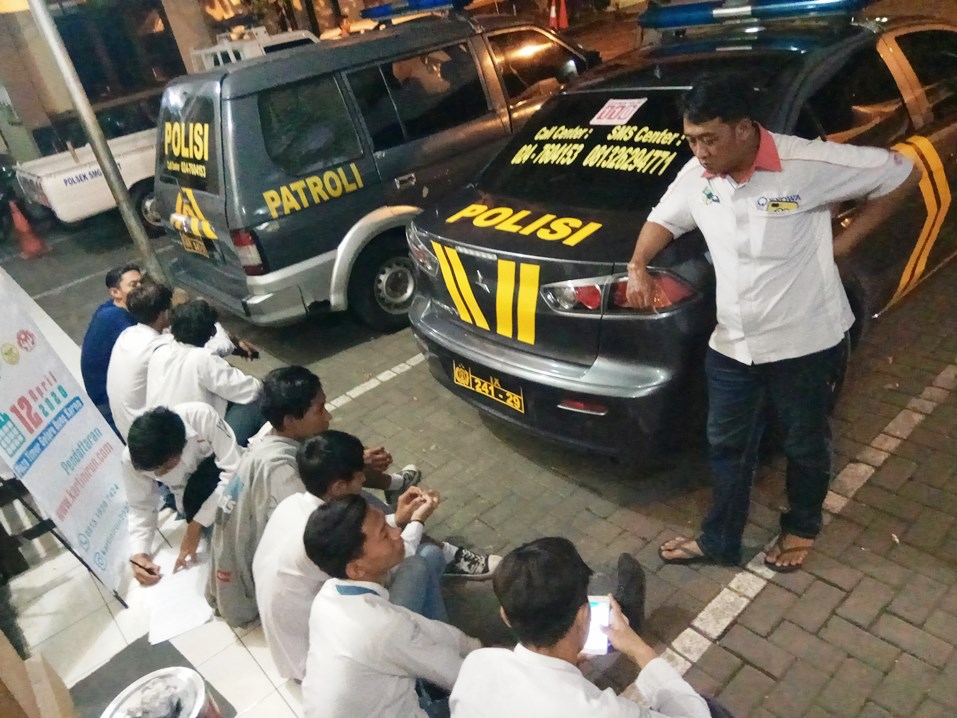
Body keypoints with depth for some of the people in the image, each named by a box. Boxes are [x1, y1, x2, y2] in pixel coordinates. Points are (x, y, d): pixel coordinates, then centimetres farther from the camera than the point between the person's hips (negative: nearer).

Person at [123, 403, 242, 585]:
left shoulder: (202, 416, -37)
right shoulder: (131, 458, -25)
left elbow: (234, 470, -32)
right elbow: (141, 507, -11)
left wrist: (196, 525, -34)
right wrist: (139, 553, -26)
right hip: (192, 495, 3)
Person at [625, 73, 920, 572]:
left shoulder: (810, 164, -21)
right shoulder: (697, 175, -5)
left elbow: (902, 175, -8)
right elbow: (664, 218, 13)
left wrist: (845, 241, -9)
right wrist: (638, 266, -6)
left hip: (805, 342, -4)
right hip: (731, 344, 5)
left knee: (805, 445, 18)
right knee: (726, 446, 17)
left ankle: (802, 528, 46)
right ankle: (719, 540, 38)